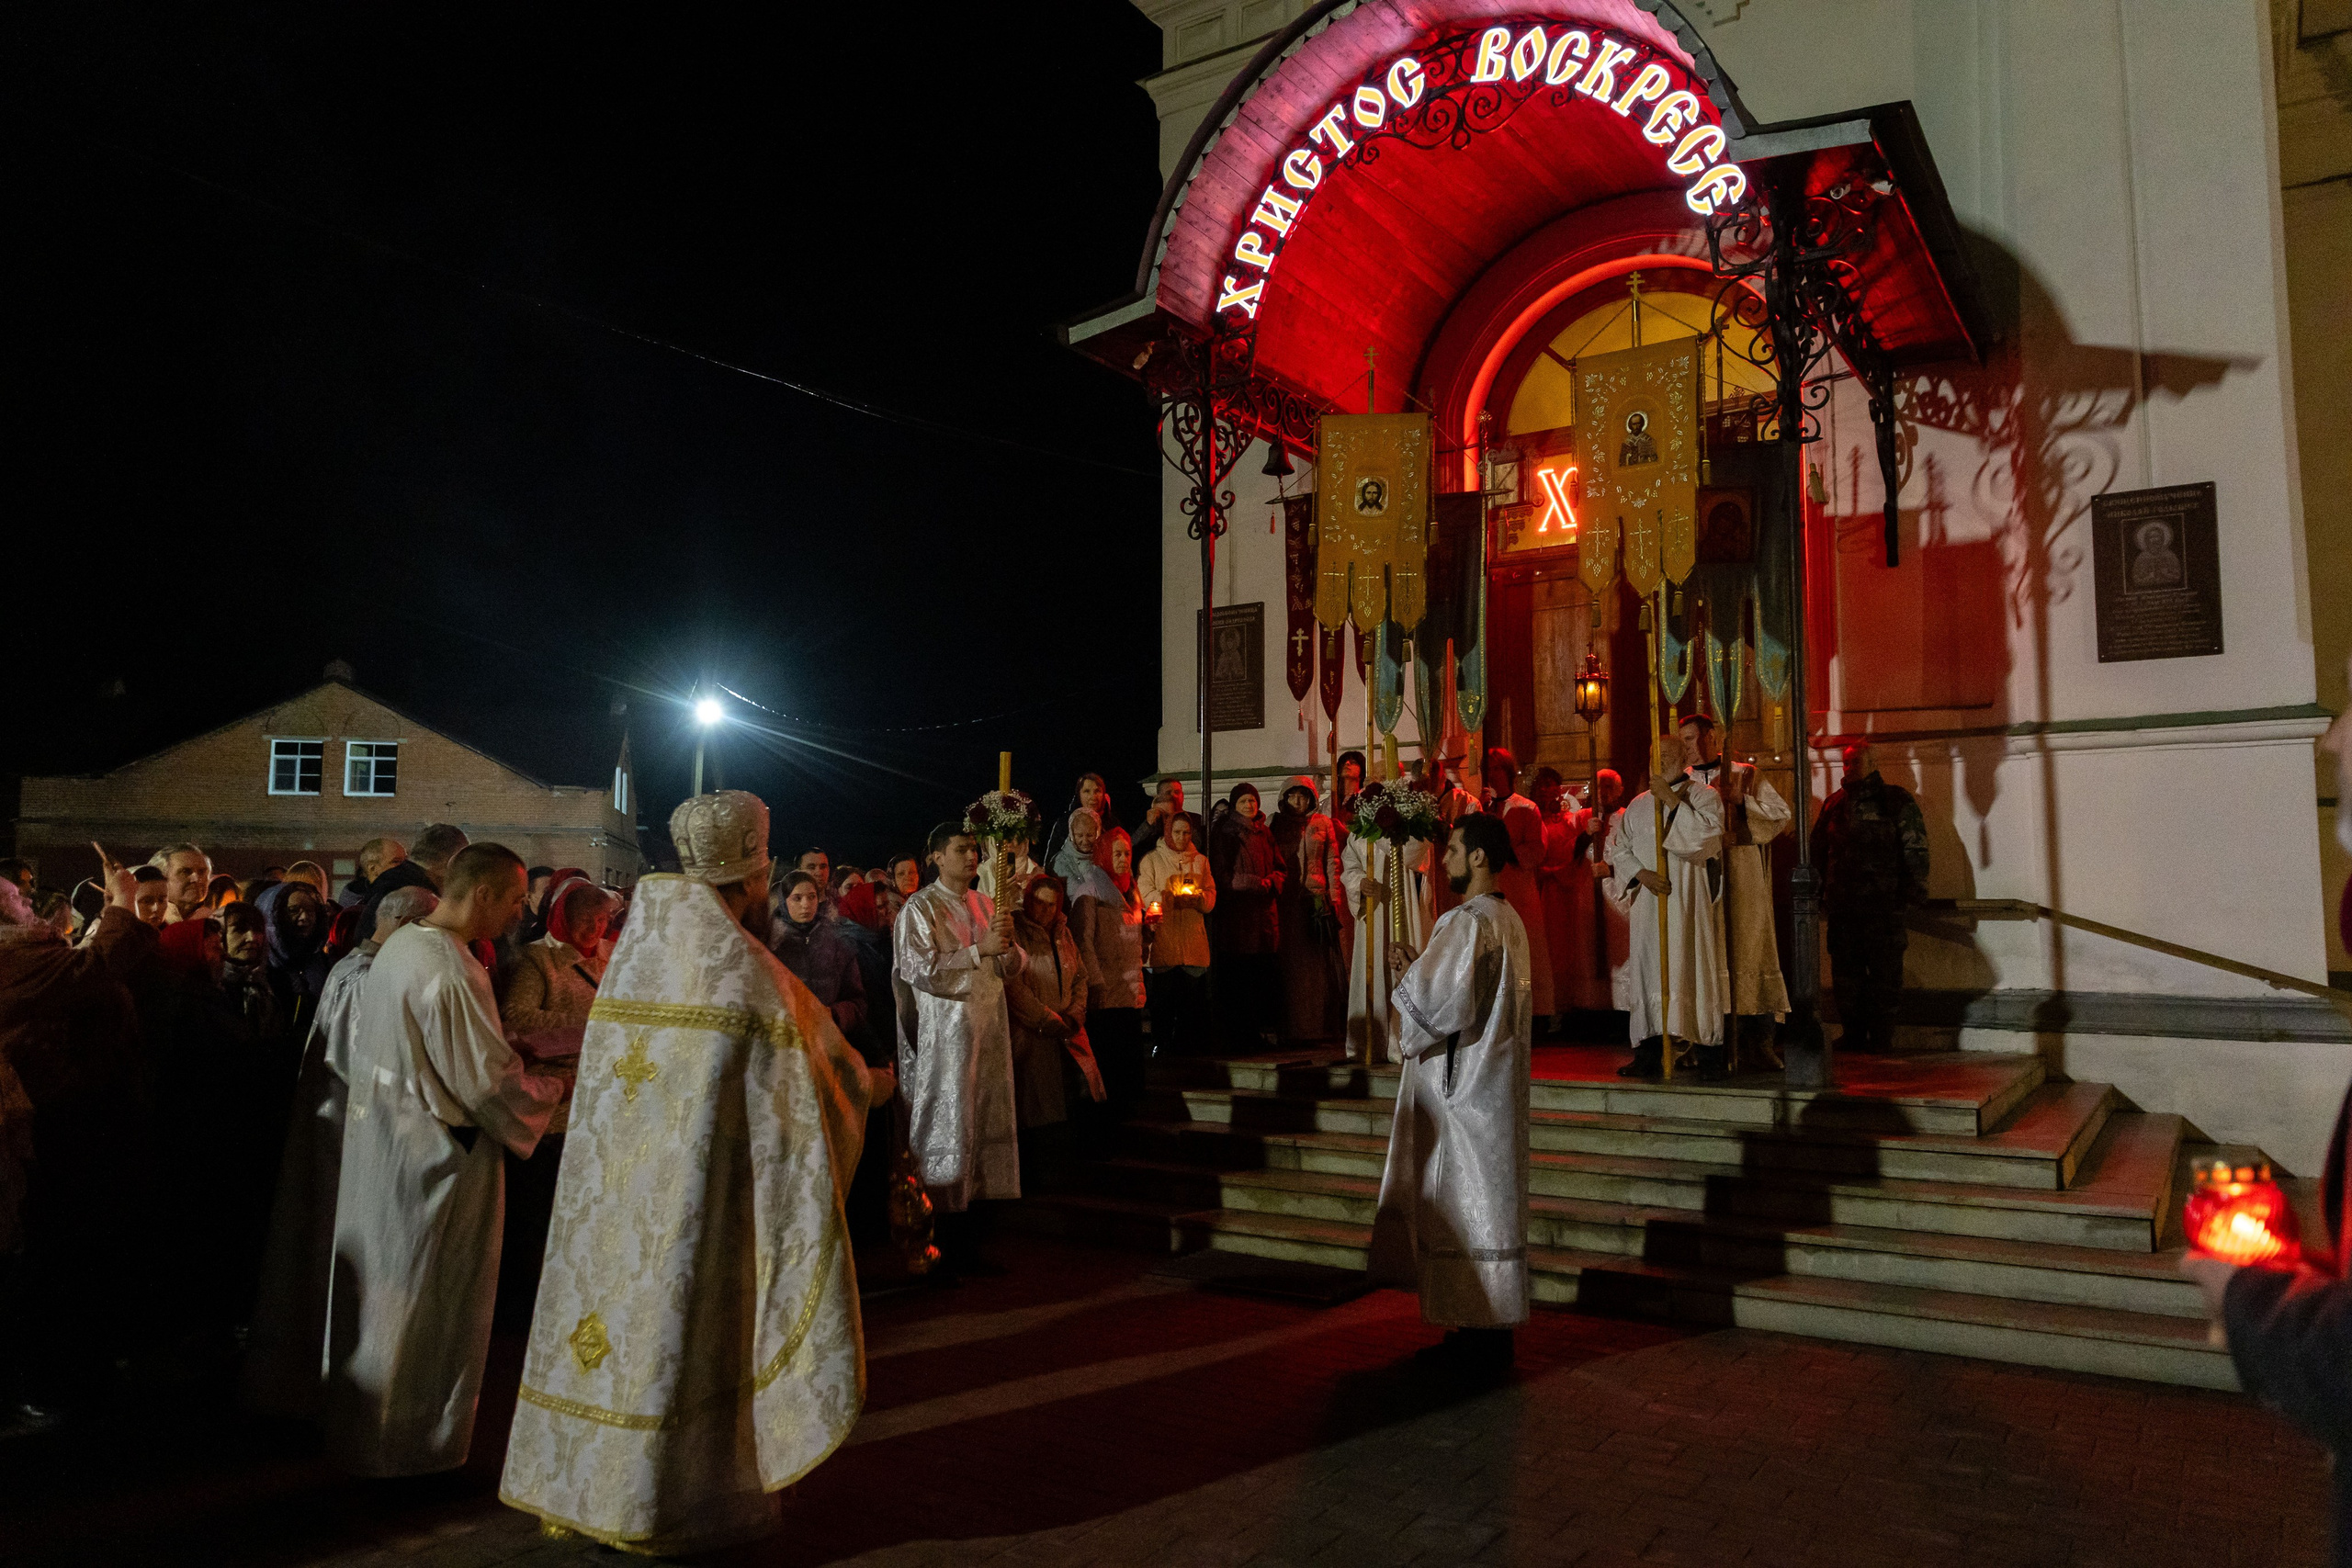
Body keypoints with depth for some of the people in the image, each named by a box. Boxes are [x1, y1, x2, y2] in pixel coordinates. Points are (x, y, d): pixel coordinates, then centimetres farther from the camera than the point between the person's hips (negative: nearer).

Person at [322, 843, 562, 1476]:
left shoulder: (399, 943, 2)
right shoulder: (451, 972, -27)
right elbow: (491, 1083, -24)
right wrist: (556, 1091, -6)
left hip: (378, 1141, 9)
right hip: (434, 1157, -9)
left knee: (377, 1287, 23)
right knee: (426, 1301, 7)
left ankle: (356, 1424, 41)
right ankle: (411, 1442, 23)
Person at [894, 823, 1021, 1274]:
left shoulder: (984, 904, 16)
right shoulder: (920, 908, -3)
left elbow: (1010, 967, 15)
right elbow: (919, 968, -16)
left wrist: (1007, 941, -7)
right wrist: (979, 950, -18)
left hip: (989, 1030, 6)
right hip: (945, 1032, -6)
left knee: (984, 1129, 6)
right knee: (948, 1133, -5)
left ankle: (969, 1244, 15)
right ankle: (945, 1248, 3)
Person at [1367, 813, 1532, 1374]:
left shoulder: (1467, 922, -19)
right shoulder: (1509, 920, 12)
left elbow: (1438, 1004, -23)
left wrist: (1405, 974, -5)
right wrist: (1420, 968, 10)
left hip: (1462, 1087, -10)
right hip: (1493, 1081, 10)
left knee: (1467, 1204, -2)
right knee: (1490, 1202, 14)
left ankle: (1480, 1336, 5)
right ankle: (1493, 1328, 21)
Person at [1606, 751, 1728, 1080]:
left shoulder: (1703, 795, 3)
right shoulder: (1638, 805, 15)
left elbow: (1707, 835, -14)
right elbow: (1620, 850, 13)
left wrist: (1672, 800, -14)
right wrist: (1642, 874, -5)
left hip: (1688, 901, -4)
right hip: (1648, 903, 4)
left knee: (1695, 972, -7)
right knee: (1649, 972, 3)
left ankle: (1710, 1057, -4)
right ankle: (1649, 1055, 7)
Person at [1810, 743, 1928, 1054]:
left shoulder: (1896, 801, 2)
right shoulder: (1834, 804, 15)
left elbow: (1916, 848, -2)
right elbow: (1819, 851, 20)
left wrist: (1914, 889, -10)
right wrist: (1819, 895, 15)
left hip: (1884, 904, -5)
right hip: (1842, 906, 5)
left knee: (1884, 973, -1)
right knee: (1845, 972, 7)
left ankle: (1883, 1037, 5)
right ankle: (1853, 1034, 15)